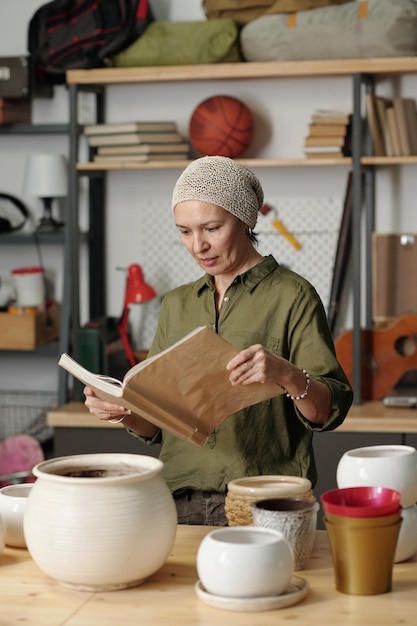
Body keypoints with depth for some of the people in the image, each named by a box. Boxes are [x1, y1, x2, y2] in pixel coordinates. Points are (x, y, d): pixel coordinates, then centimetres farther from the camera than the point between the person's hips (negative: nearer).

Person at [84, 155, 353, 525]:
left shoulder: (292, 296, 0)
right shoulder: (177, 305, 15)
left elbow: (329, 411, -6)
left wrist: (286, 374, -25)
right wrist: (121, 409, -3)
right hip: (181, 503, 4)